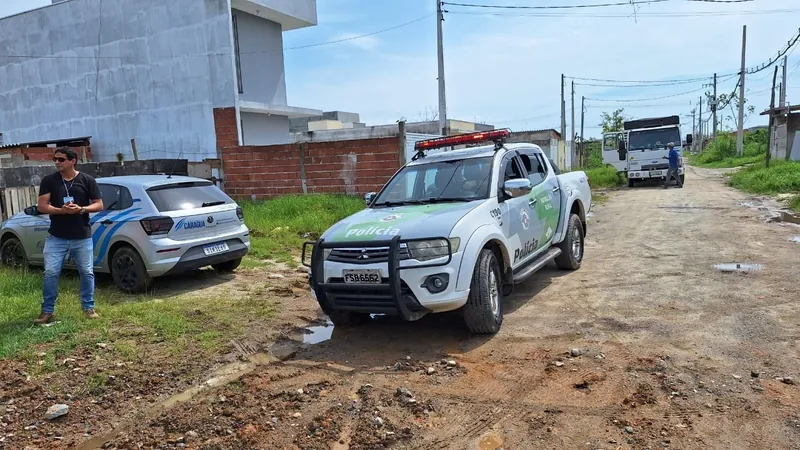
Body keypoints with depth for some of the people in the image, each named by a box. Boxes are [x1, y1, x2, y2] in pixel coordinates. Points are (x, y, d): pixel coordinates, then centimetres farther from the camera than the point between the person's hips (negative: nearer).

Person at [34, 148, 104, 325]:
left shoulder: (87, 180, 0)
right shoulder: (49, 181, 3)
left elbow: (99, 205, 1)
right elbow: (42, 206, -2)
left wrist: (81, 209, -17)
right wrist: (62, 210, -20)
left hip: (82, 237, -1)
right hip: (56, 237, 1)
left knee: (87, 273, 6)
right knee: (50, 273, -1)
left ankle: (88, 307, 20)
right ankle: (47, 311, 13)